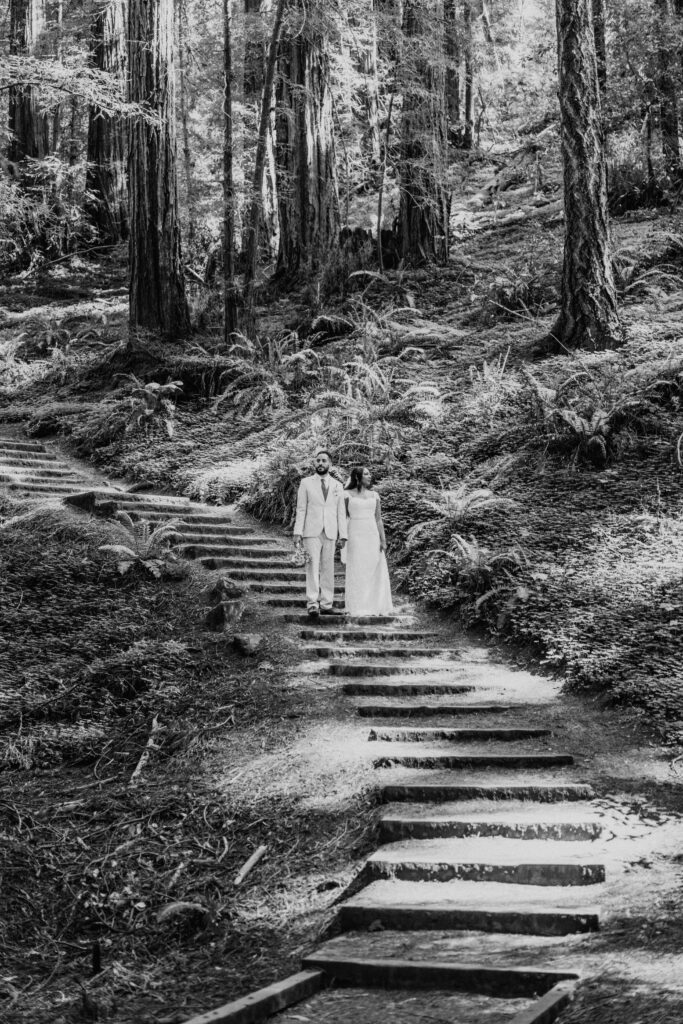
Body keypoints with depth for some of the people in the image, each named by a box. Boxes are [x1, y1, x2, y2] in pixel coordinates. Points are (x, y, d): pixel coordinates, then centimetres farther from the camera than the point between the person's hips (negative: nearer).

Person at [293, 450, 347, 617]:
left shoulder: (337, 486, 12)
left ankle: (326, 605, 5)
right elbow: (301, 509, 3)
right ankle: (312, 604, -13)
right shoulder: (306, 483, 6)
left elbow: (341, 512, 10)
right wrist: (298, 533, -6)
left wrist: (343, 535, 2)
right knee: (312, 567, -10)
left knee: (328, 569, 2)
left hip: (330, 534, 2)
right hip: (312, 533, -2)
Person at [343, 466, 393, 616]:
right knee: (356, 571, -3)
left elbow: (378, 519, 10)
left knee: (375, 571, 1)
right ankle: (357, 607, 1)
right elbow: (343, 517, 2)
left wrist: (383, 540, 3)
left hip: (372, 536, 4)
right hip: (355, 535, -4)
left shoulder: (374, 495, 12)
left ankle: (375, 606, 8)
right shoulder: (348, 495, 2)